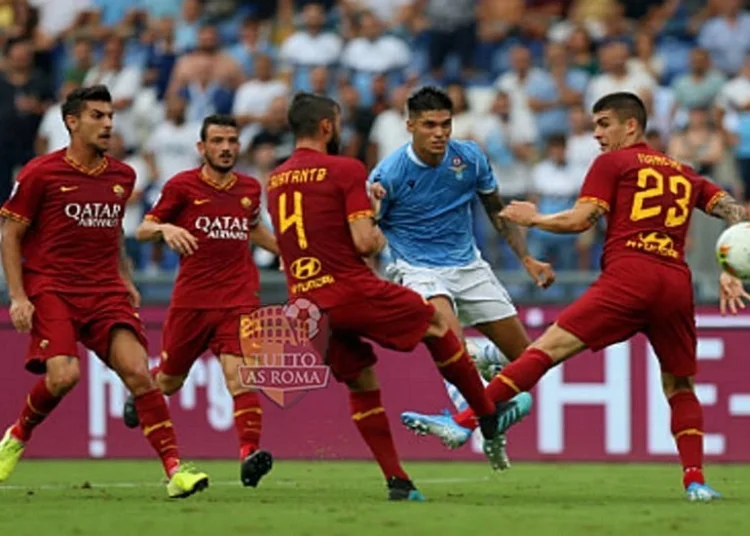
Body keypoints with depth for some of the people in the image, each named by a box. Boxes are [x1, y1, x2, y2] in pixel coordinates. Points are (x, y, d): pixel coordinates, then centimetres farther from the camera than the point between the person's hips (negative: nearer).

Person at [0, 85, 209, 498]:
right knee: (63, 375, -23)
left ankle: (175, 470, -16)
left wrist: (125, 279, 17)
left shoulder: (122, 177, 11)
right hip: (51, 290, -4)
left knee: (137, 371, -14)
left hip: (105, 292, 4)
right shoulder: (41, 173, -5)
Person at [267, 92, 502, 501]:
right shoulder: (346, 170, -8)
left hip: (306, 302, 6)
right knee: (436, 325, 15)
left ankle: (397, 481, 12)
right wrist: (378, 238, 8)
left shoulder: (275, 181, 12)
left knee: (362, 386, 17)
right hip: (352, 291, -6)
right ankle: (489, 417, 21)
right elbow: (363, 243, -15)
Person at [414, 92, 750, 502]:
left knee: (546, 349, -11)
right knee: (680, 387, 19)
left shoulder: (612, 163, 12)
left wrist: (534, 219, 18)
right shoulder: (686, 175, 27)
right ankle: (695, 479, 5)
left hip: (627, 276, -5)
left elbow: (579, 221, 3)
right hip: (677, 284, 5)